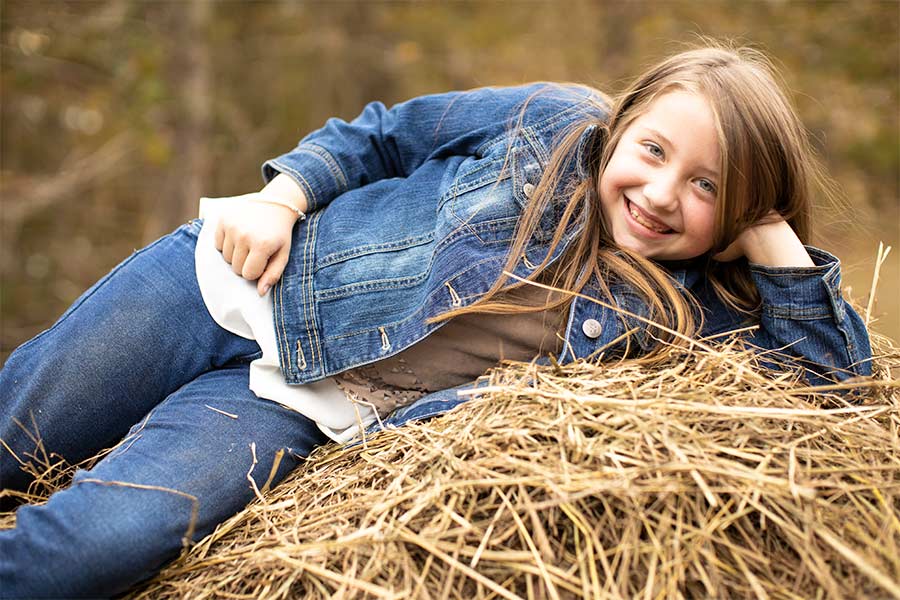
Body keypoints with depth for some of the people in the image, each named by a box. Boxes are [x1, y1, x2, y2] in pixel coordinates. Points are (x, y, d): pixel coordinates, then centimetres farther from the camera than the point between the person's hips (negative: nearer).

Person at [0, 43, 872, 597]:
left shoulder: (690, 308, -4)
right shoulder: (557, 122, -4)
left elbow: (838, 366, -10)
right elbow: (380, 134, 5)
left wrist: (770, 231, -17)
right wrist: (280, 198, -8)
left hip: (307, 414, -1)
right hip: (243, 283, 1)